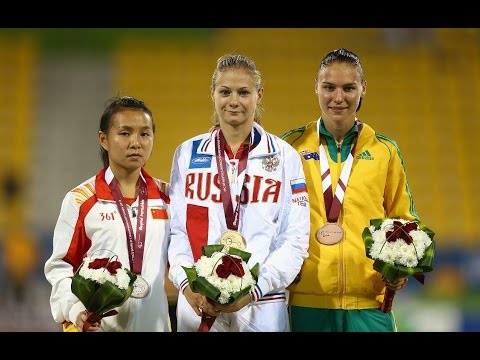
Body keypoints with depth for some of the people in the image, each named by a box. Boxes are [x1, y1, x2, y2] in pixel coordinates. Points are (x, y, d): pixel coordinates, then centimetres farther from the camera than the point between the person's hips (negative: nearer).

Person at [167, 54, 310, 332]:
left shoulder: (284, 156, 2)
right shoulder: (188, 154, 7)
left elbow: (295, 239, -4)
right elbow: (176, 229, 2)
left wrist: (255, 289, -15)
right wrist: (186, 284, -14)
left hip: (262, 310, -1)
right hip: (197, 305, 1)